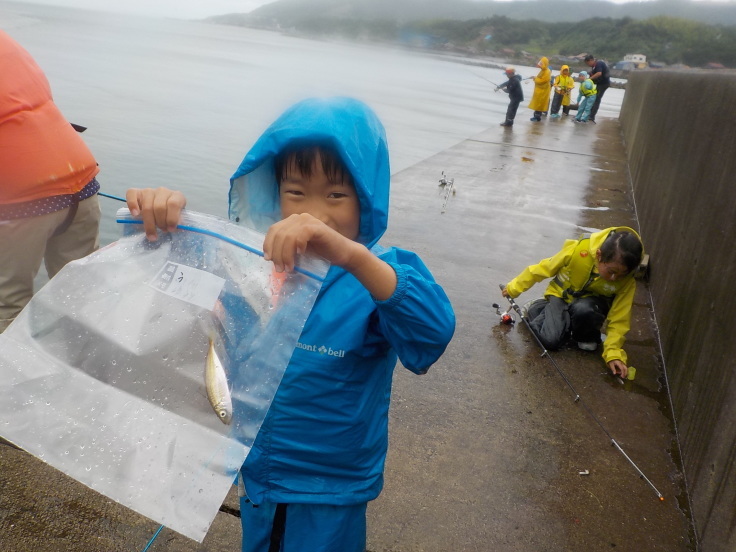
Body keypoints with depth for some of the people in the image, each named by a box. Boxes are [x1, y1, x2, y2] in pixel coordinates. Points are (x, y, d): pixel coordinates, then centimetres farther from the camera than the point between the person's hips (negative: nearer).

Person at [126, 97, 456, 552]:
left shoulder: (380, 274, -23)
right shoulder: (256, 255, -10)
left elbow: (433, 333, -41)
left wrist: (353, 257, -57)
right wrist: (161, 216, -30)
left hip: (331, 490, -4)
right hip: (255, 471, 4)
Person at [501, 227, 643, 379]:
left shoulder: (627, 281, -24)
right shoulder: (578, 250, -29)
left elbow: (619, 319, -15)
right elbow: (544, 268, -14)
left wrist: (613, 353, -24)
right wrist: (514, 288, -3)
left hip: (591, 302, 1)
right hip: (561, 295, 0)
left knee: (583, 309, -38)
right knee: (551, 340, -24)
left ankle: (587, 337, -2)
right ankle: (536, 308, 9)